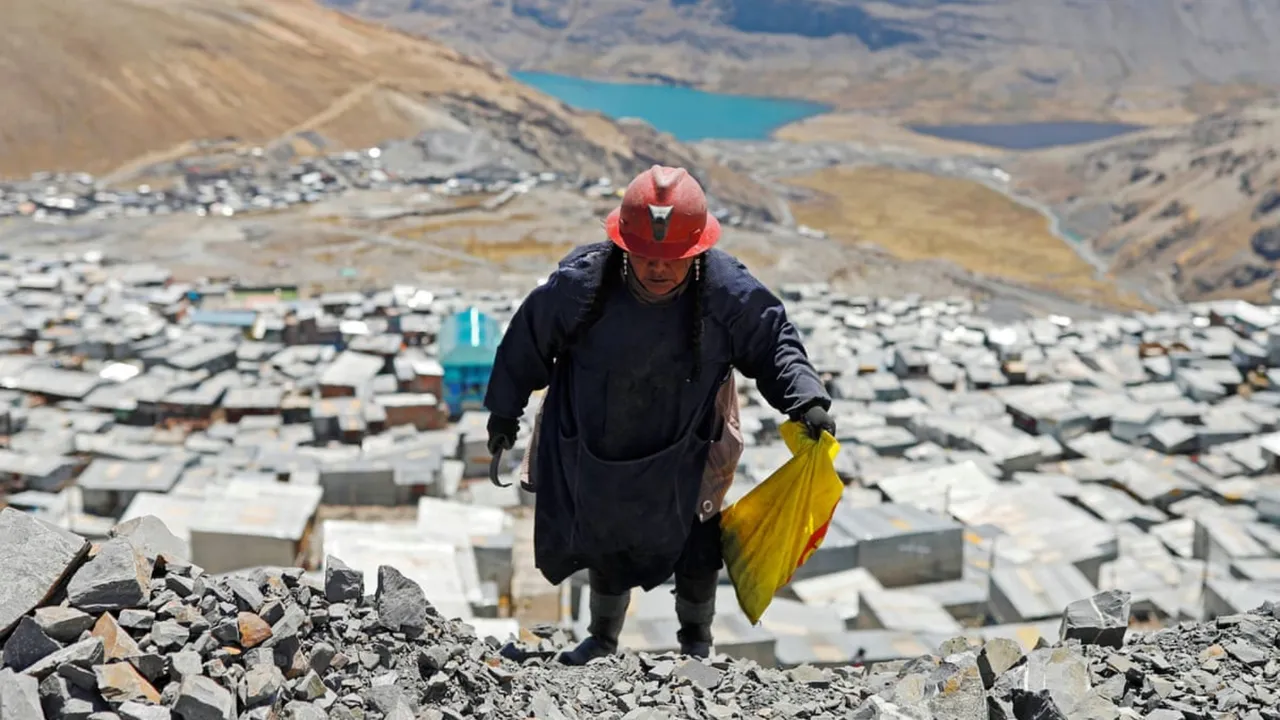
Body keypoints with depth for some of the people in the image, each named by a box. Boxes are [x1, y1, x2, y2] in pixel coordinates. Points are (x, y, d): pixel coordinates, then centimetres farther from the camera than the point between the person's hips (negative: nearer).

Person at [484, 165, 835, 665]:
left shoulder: (728, 292, -24)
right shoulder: (581, 282, -24)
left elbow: (773, 343, -7)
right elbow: (528, 342, -7)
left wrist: (806, 400, -22)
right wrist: (505, 411, 4)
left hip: (683, 462, 0)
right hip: (596, 457, 1)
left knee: (696, 552, 14)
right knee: (605, 546, 21)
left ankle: (695, 641, 44)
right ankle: (603, 638, 47)